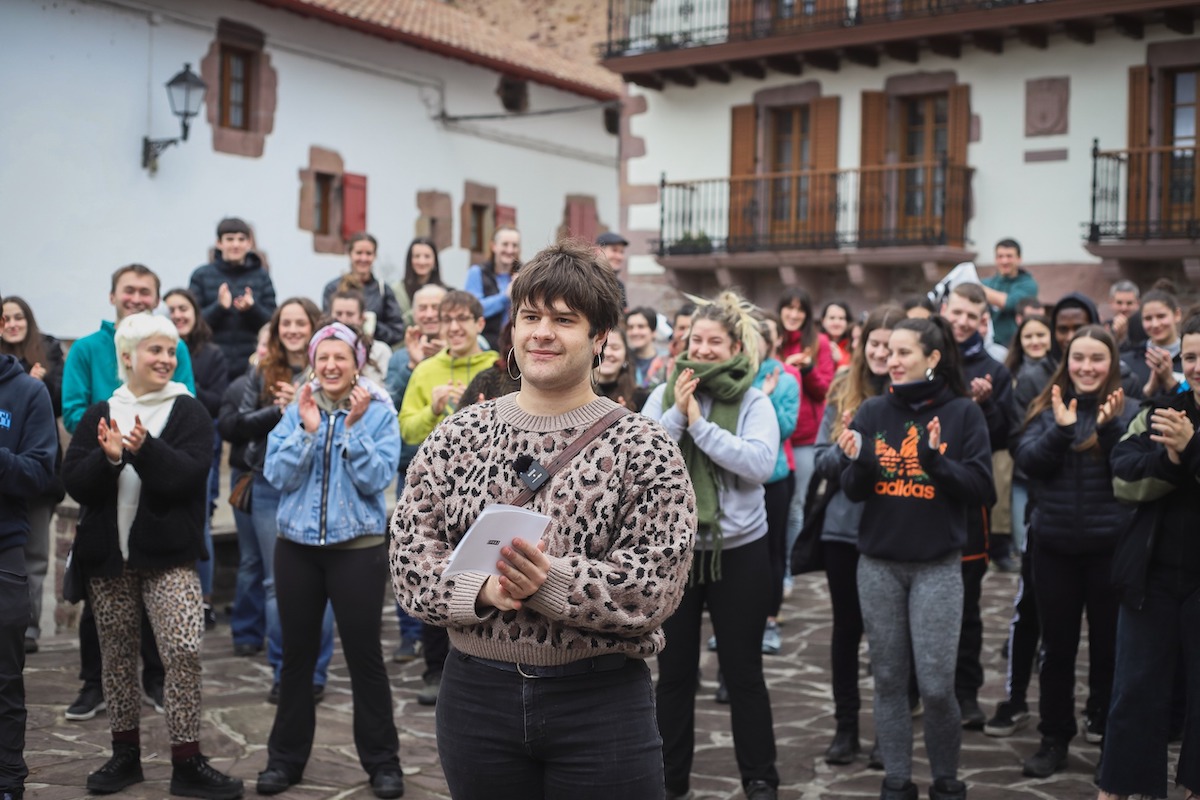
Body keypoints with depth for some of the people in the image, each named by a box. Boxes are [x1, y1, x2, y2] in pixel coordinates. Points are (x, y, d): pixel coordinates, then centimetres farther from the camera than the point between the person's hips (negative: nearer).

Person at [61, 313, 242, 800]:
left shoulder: (190, 412, 1)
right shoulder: (100, 414, 8)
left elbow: (189, 473, -14)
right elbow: (74, 482, -2)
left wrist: (146, 450, -29)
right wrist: (107, 458, -21)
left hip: (168, 555, -3)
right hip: (108, 556, 3)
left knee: (183, 652, -13)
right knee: (118, 656, 10)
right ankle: (125, 756, 25)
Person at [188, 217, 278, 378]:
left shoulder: (261, 276, 10)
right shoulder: (202, 275, 7)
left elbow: (271, 321, 5)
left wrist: (252, 308, -15)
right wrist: (219, 307, -16)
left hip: (252, 364, 1)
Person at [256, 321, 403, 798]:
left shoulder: (380, 413, -4)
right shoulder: (296, 412, 4)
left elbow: (376, 479, -13)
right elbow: (278, 476, -6)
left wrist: (354, 427, -19)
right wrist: (308, 429, -15)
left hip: (358, 547, -3)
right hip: (297, 545, 3)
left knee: (364, 654, 1)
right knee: (297, 653, 11)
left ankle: (381, 760, 13)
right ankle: (286, 756, 23)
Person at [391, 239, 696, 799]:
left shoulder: (643, 448, -4)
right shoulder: (455, 438, 4)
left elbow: (656, 585, -11)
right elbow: (410, 559, 0)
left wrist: (551, 581, -25)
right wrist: (482, 589, -19)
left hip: (602, 703, -2)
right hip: (476, 694, 3)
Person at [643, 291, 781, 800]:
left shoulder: (754, 402, -4)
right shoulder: (665, 395, 0)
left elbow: (760, 463, -20)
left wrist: (699, 423, -19)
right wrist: (676, 414, -16)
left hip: (738, 551, -2)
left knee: (743, 672, 7)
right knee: (675, 671, 11)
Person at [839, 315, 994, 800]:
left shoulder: (963, 413, -3)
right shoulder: (872, 412, 4)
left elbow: (980, 489, -7)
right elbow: (854, 492, 4)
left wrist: (938, 462, -22)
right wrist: (857, 463, -17)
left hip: (938, 566, -2)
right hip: (878, 565, 3)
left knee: (936, 684, -4)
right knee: (888, 678, 8)